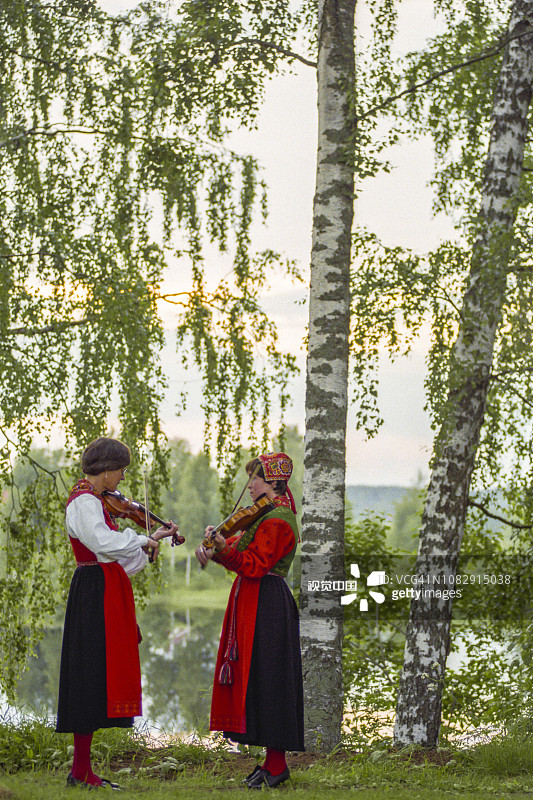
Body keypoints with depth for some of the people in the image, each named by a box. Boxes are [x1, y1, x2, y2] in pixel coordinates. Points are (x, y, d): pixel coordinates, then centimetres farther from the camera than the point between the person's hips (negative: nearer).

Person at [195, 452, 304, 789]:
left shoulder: (277, 521, -15)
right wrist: (215, 548, -1)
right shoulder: (268, 515, 18)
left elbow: (254, 565, -21)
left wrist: (224, 548, -30)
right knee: (257, 682, 11)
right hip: (253, 603, 10)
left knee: (265, 682, -8)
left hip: (266, 607, -10)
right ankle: (274, 762, 15)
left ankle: (276, 765, -3)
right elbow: (243, 552, 15)